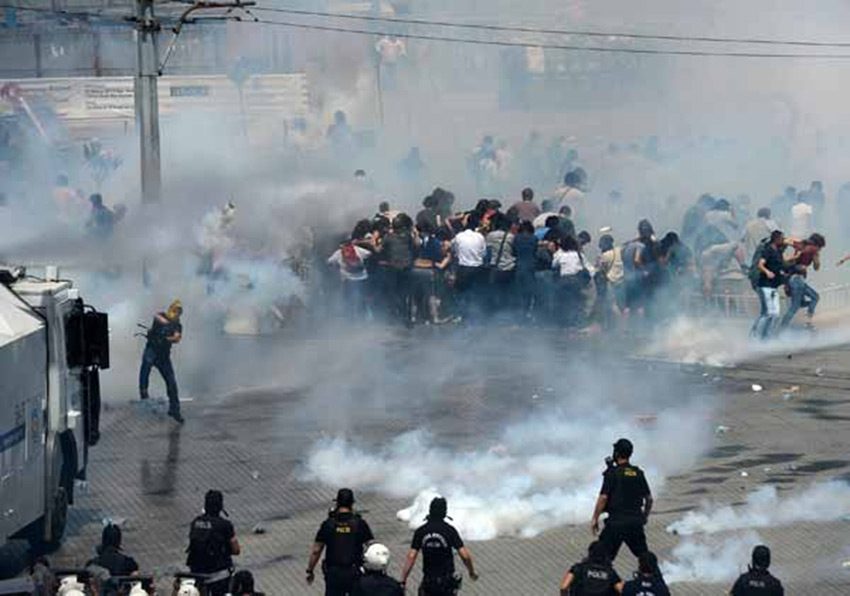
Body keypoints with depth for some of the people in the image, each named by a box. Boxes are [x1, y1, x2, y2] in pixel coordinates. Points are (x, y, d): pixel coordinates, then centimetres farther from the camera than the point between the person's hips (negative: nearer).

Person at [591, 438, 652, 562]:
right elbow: (649, 498, 13)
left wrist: (595, 518, -5)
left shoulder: (612, 473, -8)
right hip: (636, 522, 5)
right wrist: (645, 517, 27)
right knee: (644, 555, 15)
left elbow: (603, 497, -12)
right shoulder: (638, 473, 8)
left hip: (616, 521, -5)